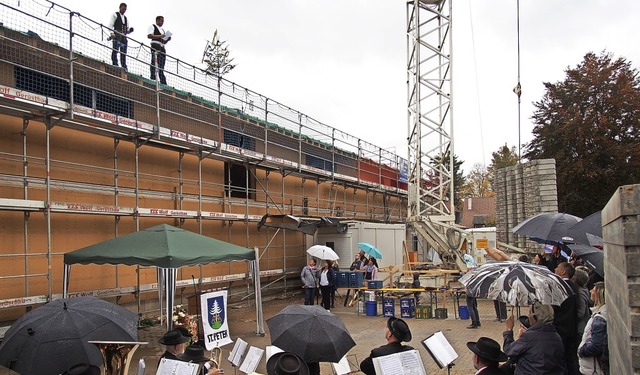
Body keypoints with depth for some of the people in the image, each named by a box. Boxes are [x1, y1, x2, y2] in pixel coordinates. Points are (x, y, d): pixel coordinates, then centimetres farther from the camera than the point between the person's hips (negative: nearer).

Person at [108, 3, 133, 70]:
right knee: (115, 50, -17)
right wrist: (112, 33, -17)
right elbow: (110, 25, -1)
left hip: (123, 37, 5)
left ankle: (124, 67, -1)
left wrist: (130, 30, 3)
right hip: (117, 36, -5)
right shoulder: (115, 15, 10)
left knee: (124, 53, 0)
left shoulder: (126, 18, 27)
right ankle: (115, 64, -19)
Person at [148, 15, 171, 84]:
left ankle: (163, 82, -2)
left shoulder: (162, 30, 30)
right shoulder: (153, 26, 7)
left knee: (161, 66, 2)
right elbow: (149, 35, -9)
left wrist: (168, 39, 9)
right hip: (155, 46, -7)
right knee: (154, 63, -17)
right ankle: (153, 78, -21)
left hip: (162, 48, 7)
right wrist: (159, 36, -14)